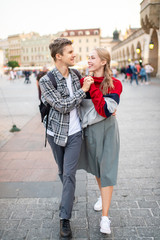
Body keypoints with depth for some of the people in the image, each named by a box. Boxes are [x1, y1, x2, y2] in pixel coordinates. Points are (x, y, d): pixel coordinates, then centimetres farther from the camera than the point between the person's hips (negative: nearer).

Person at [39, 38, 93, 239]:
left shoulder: (75, 75, 2)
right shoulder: (46, 81, -14)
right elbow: (62, 106, -20)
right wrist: (83, 90, -17)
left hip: (74, 133, 2)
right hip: (56, 133, -1)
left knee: (69, 174, -3)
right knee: (62, 171, 17)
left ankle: (65, 218, 5)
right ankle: (69, 195, 46)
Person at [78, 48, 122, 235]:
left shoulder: (115, 84, -10)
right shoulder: (84, 82, -1)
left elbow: (105, 111, -21)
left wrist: (92, 88, -22)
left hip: (108, 130, -3)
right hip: (90, 130, 4)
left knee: (107, 169, -2)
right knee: (96, 164, 18)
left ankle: (105, 217, 4)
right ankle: (103, 195, 45)